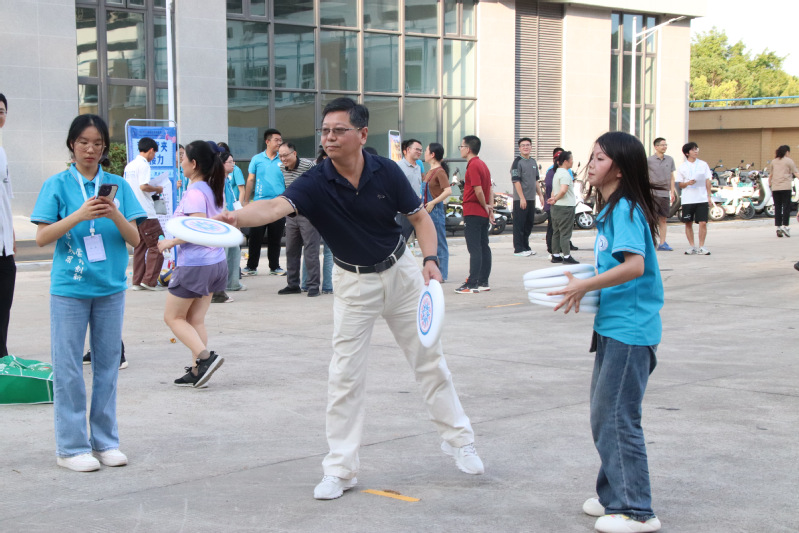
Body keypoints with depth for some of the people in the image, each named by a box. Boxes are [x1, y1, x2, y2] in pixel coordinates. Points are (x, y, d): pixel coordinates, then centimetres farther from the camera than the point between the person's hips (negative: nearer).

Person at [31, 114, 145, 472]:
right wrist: (79, 215, -19)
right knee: (69, 369, 0)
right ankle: (71, 447, 8)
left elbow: (136, 239, 3)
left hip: (110, 288, 3)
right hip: (69, 289, -3)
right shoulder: (57, 185, 0)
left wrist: (116, 216, -16)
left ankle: (105, 441, 18)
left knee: (107, 365, 9)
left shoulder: (118, 186, 6)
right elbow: (41, 238, -6)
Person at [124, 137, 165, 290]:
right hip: (146, 213, -9)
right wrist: (157, 189, -3)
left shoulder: (129, 166, 16)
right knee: (157, 246, -3)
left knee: (139, 246, 12)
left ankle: (137, 282, 11)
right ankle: (149, 281, -5)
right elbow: (143, 186, -21)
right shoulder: (143, 165, -11)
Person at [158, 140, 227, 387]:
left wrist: (171, 242, -14)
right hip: (216, 262, 8)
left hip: (194, 265, -8)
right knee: (196, 320, 12)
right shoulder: (214, 189, 9)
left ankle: (205, 356, -9)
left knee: (173, 317, 5)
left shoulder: (194, 193, -17)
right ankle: (197, 370, 10)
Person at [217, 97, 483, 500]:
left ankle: (458, 440, 27)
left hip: (401, 272, 1)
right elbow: (277, 206, -39)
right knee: (345, 375, -3)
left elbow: (420, 217, -2)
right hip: (354, 282, -1)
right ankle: (340, 470, 7)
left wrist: (431, 260, -18)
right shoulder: (316, 183, -20)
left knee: (429, 360, 9)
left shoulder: (386, 172, -14)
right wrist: (238, 216, -59)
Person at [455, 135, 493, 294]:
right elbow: (490, 189, 15)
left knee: (474, 249, -9)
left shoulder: (473, 166, -15)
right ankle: (483, 281, 16)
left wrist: (485, 206, -6)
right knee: (484, 247, 10)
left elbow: (478, 190, -21)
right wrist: (490, 208, 10)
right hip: (483, 214, 9)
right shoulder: (482, 164, 15)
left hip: (473, 213, -9)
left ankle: (472, 284, -8)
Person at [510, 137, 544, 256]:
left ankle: (526, 247, 21)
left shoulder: (533, 162, 15)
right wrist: (522, 198, -19)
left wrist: (540, 194, 18)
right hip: (520, 199, -8)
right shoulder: (517, 162, -9)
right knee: (519, 224, -4)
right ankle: (518, 249, 0)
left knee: (529, 224, 12)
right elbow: (516, 181, -14)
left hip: (531, 198, 8)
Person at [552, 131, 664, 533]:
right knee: (603, 414, 17)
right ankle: (615, 495, 27)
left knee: (616, 418, -6)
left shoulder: (625, 209, -15)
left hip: (629, 329, -10)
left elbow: (635, 266, -27)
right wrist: (584, 283, 11)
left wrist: (584, 286, -23)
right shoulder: (611, 209, 14)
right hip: (612, 326, 10)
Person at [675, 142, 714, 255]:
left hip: (702, 198, 0)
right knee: (688, 223, 3)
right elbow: (680, 184, 6)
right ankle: (692, 247, 13)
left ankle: (701, 247, 0)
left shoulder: (703, 164, 8)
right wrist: (688, 183, -15)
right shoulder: (682, 167, 5)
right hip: (687, 199, 0)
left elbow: (707, 181, 10)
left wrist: (709, 196, 4)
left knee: (703, 223, -7)